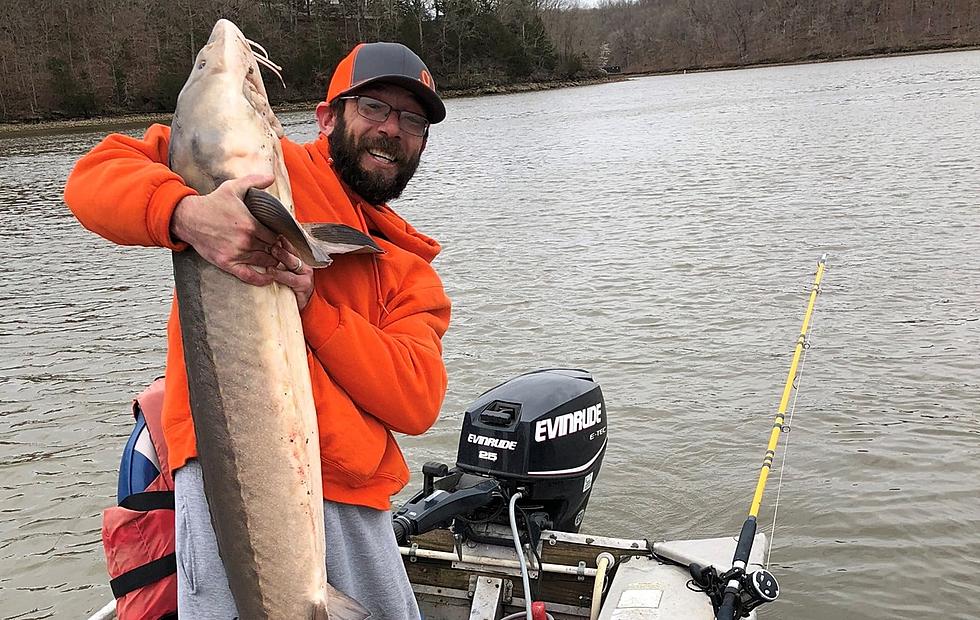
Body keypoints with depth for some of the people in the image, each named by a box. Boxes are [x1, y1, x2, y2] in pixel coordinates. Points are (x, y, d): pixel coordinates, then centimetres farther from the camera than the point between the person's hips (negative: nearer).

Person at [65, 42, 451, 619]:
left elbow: (419, 402, 1)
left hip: (356, 505, 6)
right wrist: (187, 213, -25)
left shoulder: (413, 273, 17)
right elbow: (97, 175, -4)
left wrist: (314, 307, -11)